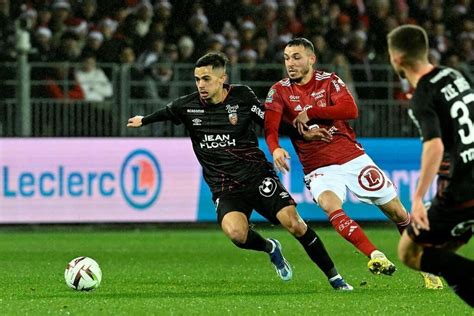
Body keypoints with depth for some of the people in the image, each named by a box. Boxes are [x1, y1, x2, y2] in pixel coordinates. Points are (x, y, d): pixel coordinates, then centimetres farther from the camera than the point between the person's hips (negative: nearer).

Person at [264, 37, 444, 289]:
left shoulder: (328, 81, 0)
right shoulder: (279, 91, 0)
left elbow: (350, 109, -17)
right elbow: (270, 127, -13)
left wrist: (309, 113, -17)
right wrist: (275, 148, -34)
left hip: (353, 159, 1)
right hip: (319, 169, -1)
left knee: (396, 212, 4)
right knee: (330, 204, -34)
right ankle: (375, 257, -37)